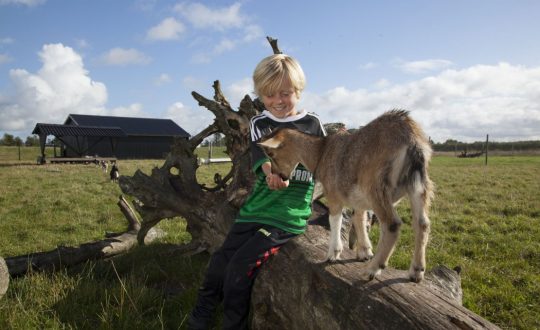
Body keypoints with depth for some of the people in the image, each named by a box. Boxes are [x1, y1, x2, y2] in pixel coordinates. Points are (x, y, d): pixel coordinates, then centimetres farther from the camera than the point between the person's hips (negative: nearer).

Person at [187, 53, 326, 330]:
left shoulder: (312, 124, 3)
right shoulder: (259, 124, 5)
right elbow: (260, 153, -17)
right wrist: (272, 170, -36)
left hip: (289, 216, -3)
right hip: (255, 209, 3)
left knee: (240, 265, -14)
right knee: (220, 262, 0)